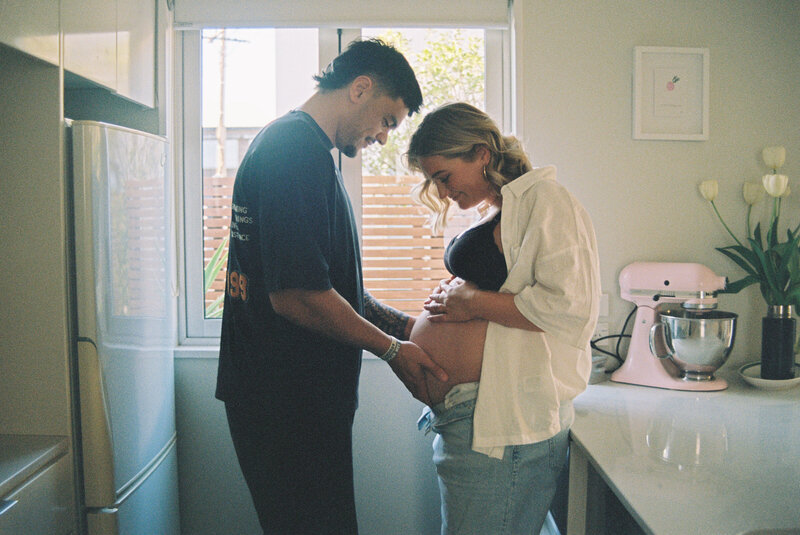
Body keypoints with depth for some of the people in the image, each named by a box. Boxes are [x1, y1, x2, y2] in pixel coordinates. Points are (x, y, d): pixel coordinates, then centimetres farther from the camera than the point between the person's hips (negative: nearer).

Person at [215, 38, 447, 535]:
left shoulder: (296, 145, 18)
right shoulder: (297, 148, -17)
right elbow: (297, 296, -25)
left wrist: (405, 326, 12)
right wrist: (393, 348, -12)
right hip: (288, 399, -11)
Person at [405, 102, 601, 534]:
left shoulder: (543, 199, -10)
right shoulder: (495, 212, 19)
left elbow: (569, 306, -22)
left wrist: (473, 302, -14)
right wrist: (449, 298, 12)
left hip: (502, 423, -10)